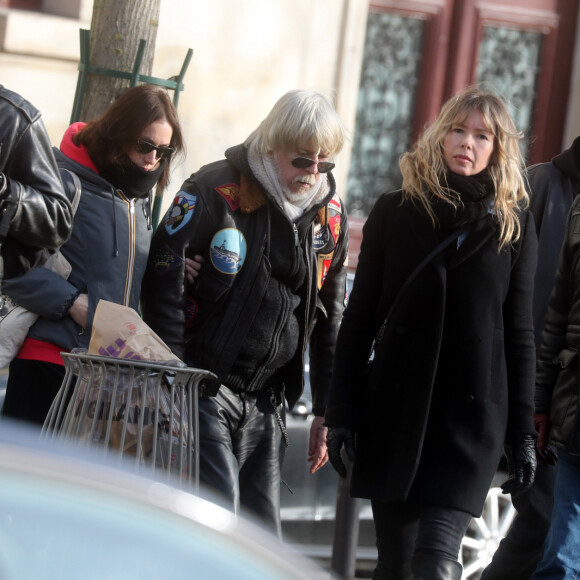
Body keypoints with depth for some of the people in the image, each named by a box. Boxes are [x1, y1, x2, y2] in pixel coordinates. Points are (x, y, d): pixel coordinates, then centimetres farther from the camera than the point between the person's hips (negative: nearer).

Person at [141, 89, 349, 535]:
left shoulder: (331, 213, 9)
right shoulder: (215, 191, -8)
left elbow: (331, 315, 17)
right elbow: (165, 284, -9)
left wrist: (327, 410, 14)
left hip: (268, 400, 6)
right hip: (206, 390, -5)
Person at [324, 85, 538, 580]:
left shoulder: (515, 224, 3)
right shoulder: (395, 212, 4)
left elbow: (519, 334, 6)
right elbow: (358, 321, 5)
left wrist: (523, 433, 4)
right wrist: (342, 413, 0)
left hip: (474, 414, -1)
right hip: (394, 410, 1)